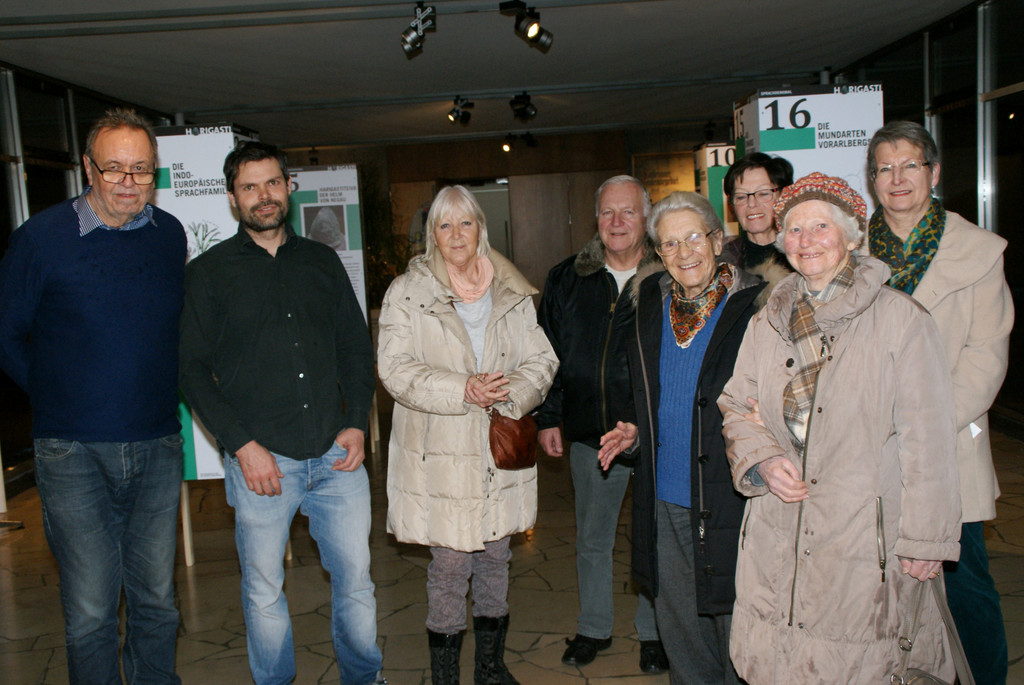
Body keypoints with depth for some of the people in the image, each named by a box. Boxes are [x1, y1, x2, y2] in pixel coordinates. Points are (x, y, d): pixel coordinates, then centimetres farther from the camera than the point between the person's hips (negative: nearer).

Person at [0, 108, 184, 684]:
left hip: (158, 446, 3)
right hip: (74, 451, -2)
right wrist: (57, 399, 5)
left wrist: (160, 395, 9)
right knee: (90, 609, 5)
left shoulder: (170, 235, 5)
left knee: (156, 598, 13)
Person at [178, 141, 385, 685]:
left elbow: (356, 348, 13)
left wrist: (357, 423, 1)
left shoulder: (321, 261, 11)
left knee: (355, 578, 11)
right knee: (264, 591, 11)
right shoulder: (208, 272, 2)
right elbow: (193, 370, -2)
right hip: (260, 460, -2)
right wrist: (242, 444, -11)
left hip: (336, 455, 3)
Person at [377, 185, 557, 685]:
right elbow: (395, 368, -10)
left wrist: (508, 392, -16)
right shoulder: (407, 292, -2)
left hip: (501, 452, 3)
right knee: (449, 567, 1)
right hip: (440, 455, -3)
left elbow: (542, 360, 5)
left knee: (495, 559, 15)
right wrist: (461, 390, -21)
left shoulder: (514, 292, 7)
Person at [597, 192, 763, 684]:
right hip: (665, 505, 5)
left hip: (729, 505, -5)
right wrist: (633, 427, 5)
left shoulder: (754, 307, -10)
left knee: (738, 640, 9)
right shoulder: (651, 305, 8)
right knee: (680, 637, 19)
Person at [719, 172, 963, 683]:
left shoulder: (899, 318, -5)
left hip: (866, 541, -3)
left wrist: (927, 540, -8)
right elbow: (735, 406, 14)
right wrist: (762, 458, -6)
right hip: (779, 540, 4)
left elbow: (926, 440, -7)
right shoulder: (766, 324, 9)